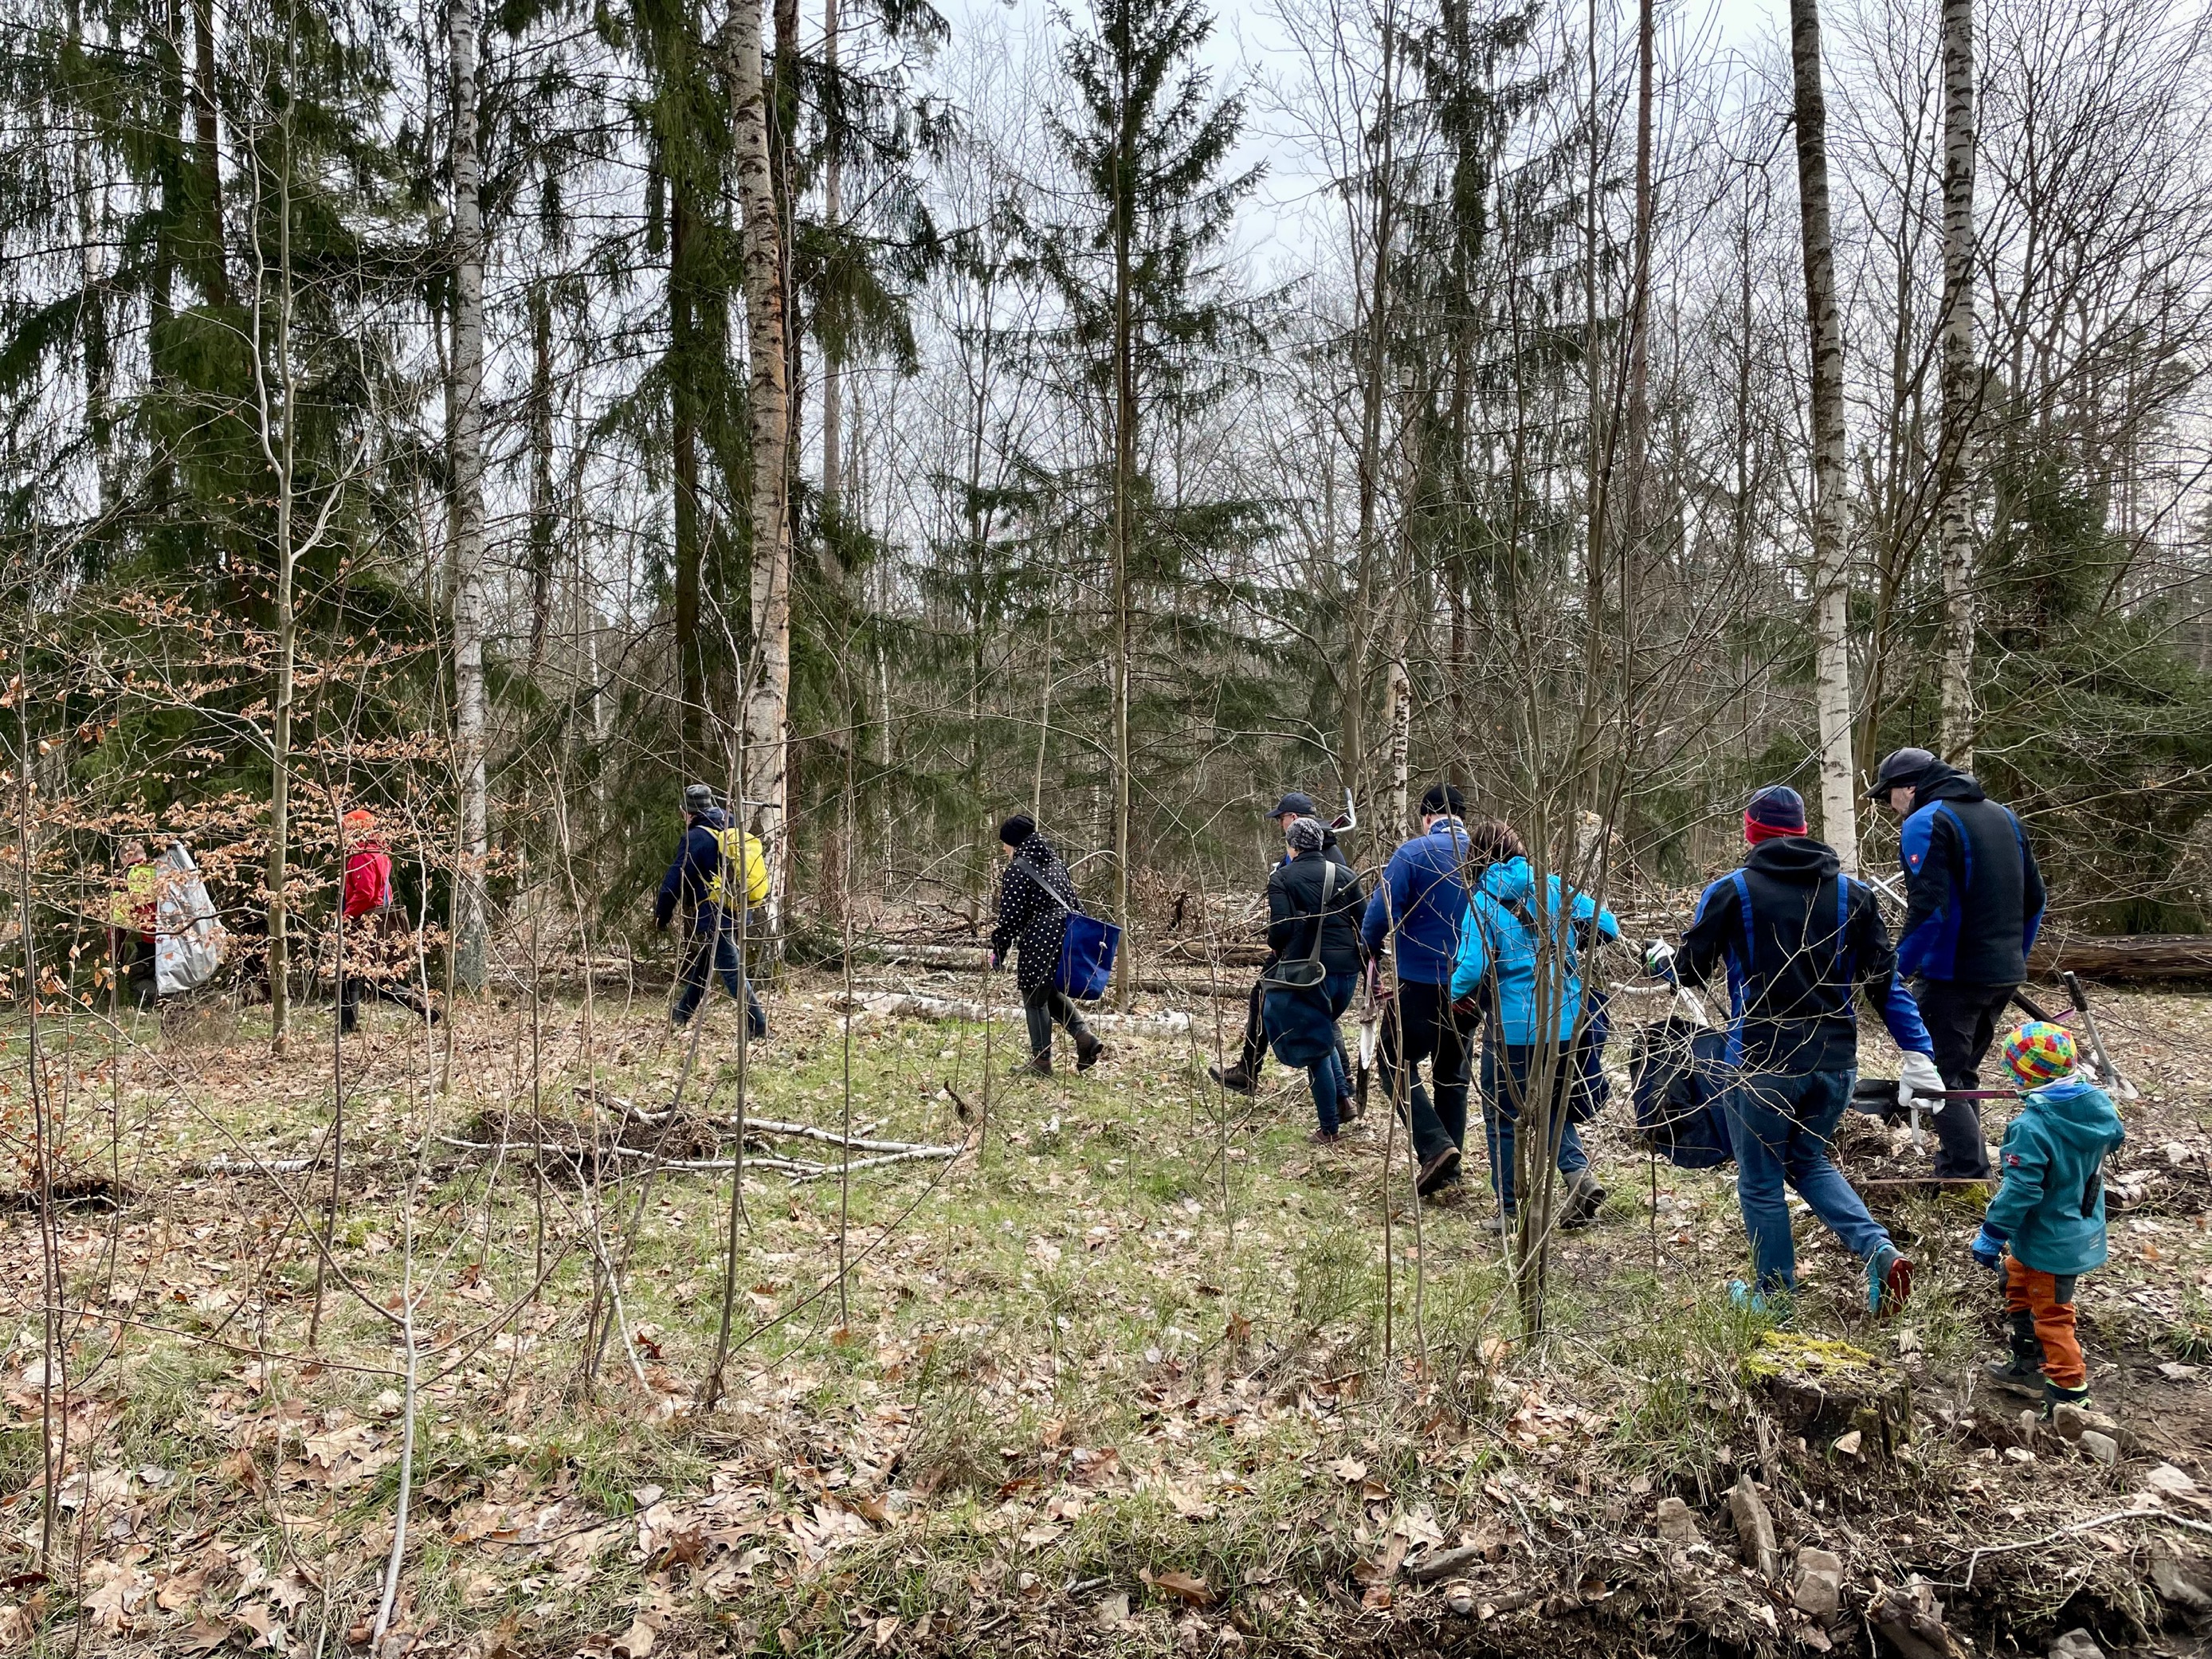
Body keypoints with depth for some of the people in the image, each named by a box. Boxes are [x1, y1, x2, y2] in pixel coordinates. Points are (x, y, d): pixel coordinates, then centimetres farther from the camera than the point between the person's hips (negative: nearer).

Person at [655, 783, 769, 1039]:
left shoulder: (696, 837, -13)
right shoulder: (734, 834, 10)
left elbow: (674, 880, -12)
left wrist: (661, 916, -2)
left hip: (713, 919, -8)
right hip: (738, 913, 8)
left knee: (732, 971, -6)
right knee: (699, 965, 23)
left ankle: (758, 1027, -9)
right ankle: (680, 1015, 37)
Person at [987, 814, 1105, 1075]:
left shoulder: (1016, 870, -7)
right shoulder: (1055, 862, 16)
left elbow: (1009, 917, -10)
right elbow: (1074, 901, 19)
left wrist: (998, 952, -1)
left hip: (1040, 944, -8)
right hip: (1068, 938, 8)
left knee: (1035, 999, 5)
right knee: (1052, 992, 21)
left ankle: (1041, 1060, 10)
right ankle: (1084, 1037, 5)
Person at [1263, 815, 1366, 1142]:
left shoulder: (1281, 878, -5)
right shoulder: (1345, 875, 7)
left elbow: (1281, 927, -16)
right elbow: (1365, 924, 4)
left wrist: (1274, 946, 6)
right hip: (1346, 968, 5)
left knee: (1312, 1043, 7)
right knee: (1323, 1030, 28)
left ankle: (1329, 1128, 11)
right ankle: (1343, 1094, 15)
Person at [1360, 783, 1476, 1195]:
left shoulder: (1414, 853, -12)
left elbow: (1382, 913, -17)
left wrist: (1371, 949, 4)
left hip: (1421, 980, -5)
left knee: (1397, 1062, 8)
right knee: (1452, 1070, 17)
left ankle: (1435, 1146, -9)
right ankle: (1449, 1166, 22)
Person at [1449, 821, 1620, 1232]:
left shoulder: (1483, 901, -10)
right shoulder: (1553, 887, 3)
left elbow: (1472, 968, -19)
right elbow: (1607, 926, 3)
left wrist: (1456, 993, 2)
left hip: (1513, 1028, -5)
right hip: (1566, 1023, 5)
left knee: (1503, 1117, 11)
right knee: (1554, 1104, 23)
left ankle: (1509, 1209, 16)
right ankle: (1580, 1174, 2)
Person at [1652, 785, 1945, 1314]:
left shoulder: (1732, 891, -7)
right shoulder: (1853, 892, 4)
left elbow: (1690, 972, 1)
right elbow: (1886, 981, 2)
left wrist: (1660, 960, 23)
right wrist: (1917, 1054, 5)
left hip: (1763, 1066, -4)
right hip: (1835, 1062, 5)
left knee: (1761, 1182, 12)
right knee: (1808, 1159, 26)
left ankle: (1775, 1294, 24)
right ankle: (1880, 1251, 8)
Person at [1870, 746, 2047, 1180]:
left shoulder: (1926, 824, -13)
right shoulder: (2002, 816, 14)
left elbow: (1928, 910, -22)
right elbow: (2034, 899, 17)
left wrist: (1895, 973, -15)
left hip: (1952, 978, -9)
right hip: (2004, 976, 9)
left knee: (1943, 1084, -1)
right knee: (1962, 1075, 21)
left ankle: (1969, 1174, -5)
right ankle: (1955, 1166, 29)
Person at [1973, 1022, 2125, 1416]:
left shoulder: (2031, 1127, -31)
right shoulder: (2099, 1104, -8)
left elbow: (2020, 1191, -29)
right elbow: (2114, 1136, 15)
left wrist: (1991, 1236, -18)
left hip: (2051, 1242, -9)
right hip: (2083, 1231, 9)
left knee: (2052, 1315, 6)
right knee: (2018, 1286, 26)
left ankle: (2071, 1393, 14)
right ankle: (2028, 1367, 39)